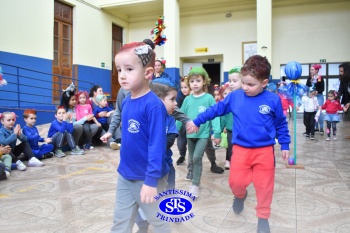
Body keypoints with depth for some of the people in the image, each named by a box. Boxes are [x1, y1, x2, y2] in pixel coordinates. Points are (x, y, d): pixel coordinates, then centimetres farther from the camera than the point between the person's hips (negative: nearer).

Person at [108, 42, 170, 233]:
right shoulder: (126, 102, 2)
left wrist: (152, 179, -27)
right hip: (125, 176, 7)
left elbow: (157, 143, -25)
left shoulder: (153, 105, -23)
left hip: (147, 177, -7)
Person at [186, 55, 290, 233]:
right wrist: (197, 122, 12)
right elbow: (216, 109, 7)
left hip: (264, 150, -1)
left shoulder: (273, 100, -6)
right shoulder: (235, 96, -3)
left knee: (264, 185, 7)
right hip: (241, 149, 1)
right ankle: (240, 196, 41)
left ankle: (263, 217, 29)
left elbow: (281, 125, 5)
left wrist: (285, 146, 8)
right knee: (236, 182, 4)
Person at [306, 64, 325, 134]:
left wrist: (317, 91, -23)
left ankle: (321, 128, -2)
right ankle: (316, 127, 19)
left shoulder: (320, 78, -5)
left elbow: (322, 89, -7)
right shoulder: (309, 78, 7)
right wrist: (310, 79, -13)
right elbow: (307, 86, -3)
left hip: (319, 96, -4)